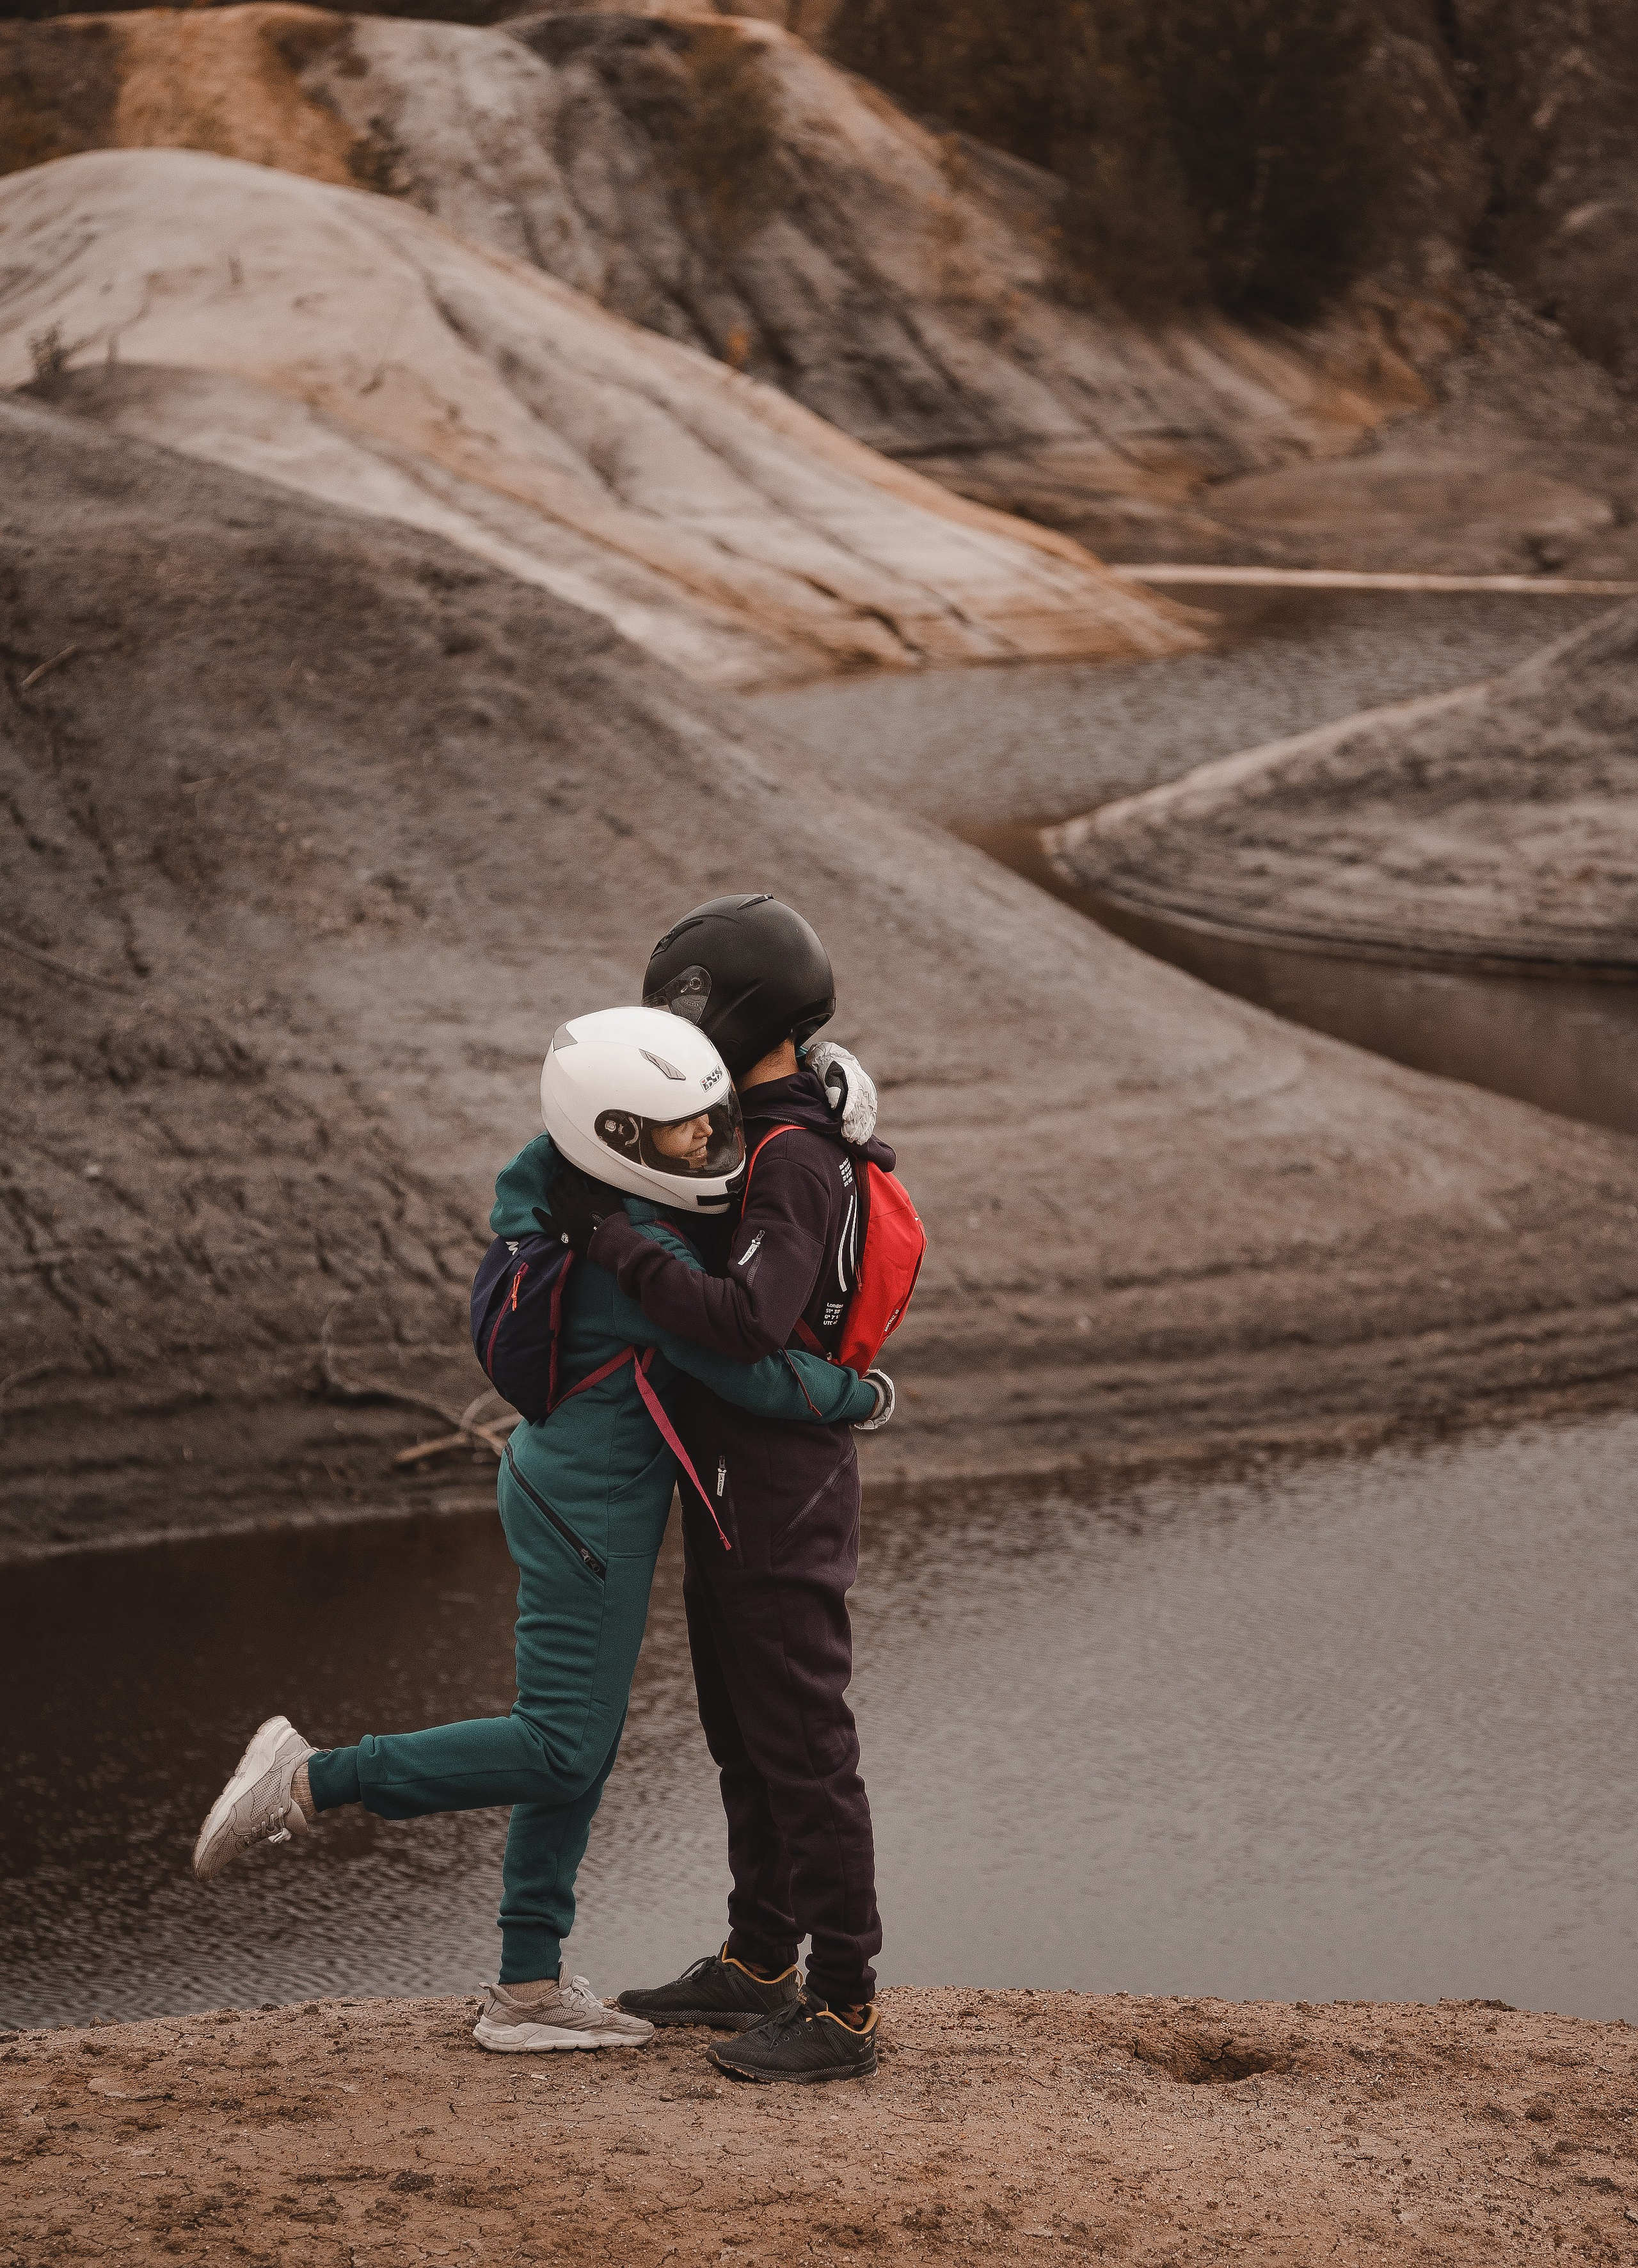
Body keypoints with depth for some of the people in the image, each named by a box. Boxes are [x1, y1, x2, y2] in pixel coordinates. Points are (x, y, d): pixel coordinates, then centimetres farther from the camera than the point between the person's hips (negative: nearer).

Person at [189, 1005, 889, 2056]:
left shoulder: (555, 1182, -1)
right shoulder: (641, 1257, -26)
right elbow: (754, 1376, -22)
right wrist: (862, 1397, -3)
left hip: (565, 1484, 10)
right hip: (589, 1507, -10)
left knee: (583, 1745, 14)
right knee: (562, 1749, -4)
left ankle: (529, 1989, 20)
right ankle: (311, 1781, 0)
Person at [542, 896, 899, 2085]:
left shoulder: (794, 1160, -21)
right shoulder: (763, 1136, 11)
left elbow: (748, 1320, -32)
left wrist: (612, 1240, -28)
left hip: (780, 1497, -10)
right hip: (735, 1493, 10)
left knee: (805, 1750, -6)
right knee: (745, 1740, 19)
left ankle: (843, 2010, -2)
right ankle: (759, 1962, 31)